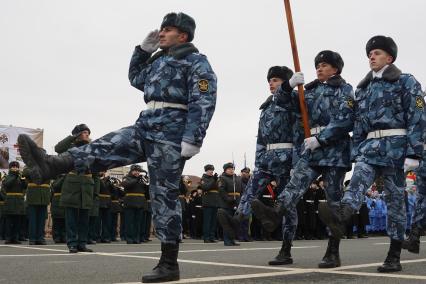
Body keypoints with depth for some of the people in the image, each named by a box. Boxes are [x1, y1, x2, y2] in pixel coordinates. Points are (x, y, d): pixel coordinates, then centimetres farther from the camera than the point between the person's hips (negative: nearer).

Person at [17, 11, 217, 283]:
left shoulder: (197, 62, -4)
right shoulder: (160, 59, 22)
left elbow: (204, 103, -15)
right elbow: (136, 78, 35)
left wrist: (192, 140, -24)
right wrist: (144, 49, 22)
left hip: (170, 134, -9)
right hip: (145, 128, 9)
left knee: (164, 195, -8)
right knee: (105, 147, -6)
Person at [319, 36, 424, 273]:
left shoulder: (406, 82, 2)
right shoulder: (364, 87, 19)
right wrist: (356, 152, 11)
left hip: (395, 146, -4)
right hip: (370, 146, 4)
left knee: (395, 197, -2)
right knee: (359, 181, -24)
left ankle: (394, 256, 2)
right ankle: (340, 215, -53)